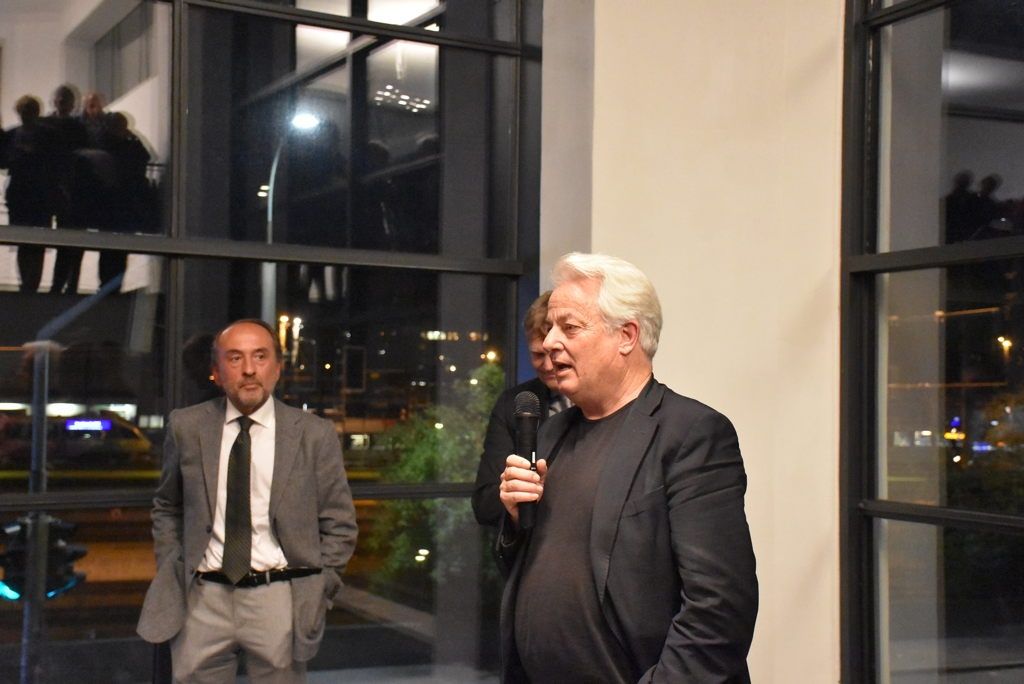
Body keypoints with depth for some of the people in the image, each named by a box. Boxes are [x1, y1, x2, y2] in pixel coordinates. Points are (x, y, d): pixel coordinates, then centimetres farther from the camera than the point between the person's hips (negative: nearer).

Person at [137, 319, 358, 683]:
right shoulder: (187, 427, 3)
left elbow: (339, 525, 5)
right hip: (202, 598, 1)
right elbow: (167, 508, 15)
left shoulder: (315, 434, -1)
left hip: (280, 600, -1)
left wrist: (317, 593, -2)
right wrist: (170, 574, 6)